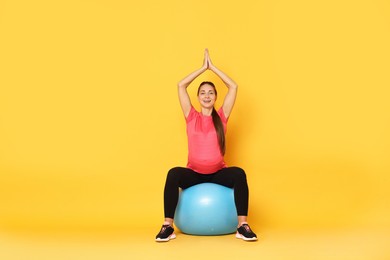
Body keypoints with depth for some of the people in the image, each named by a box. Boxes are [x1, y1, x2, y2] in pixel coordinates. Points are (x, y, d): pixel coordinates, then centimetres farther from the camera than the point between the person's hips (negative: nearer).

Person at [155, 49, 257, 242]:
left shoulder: (221, 117, 6)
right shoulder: (191, 117, 6)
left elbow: (233, 87, 1)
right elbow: (181, 85, 1)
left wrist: (213, 67, 6)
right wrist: (203, 67, 6)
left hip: (218, 173, 0)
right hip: (194, 174, 0)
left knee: (239, 174, -31)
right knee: (174, 173, -32)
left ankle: (243, 226, -27)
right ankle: (168, 226, -25)